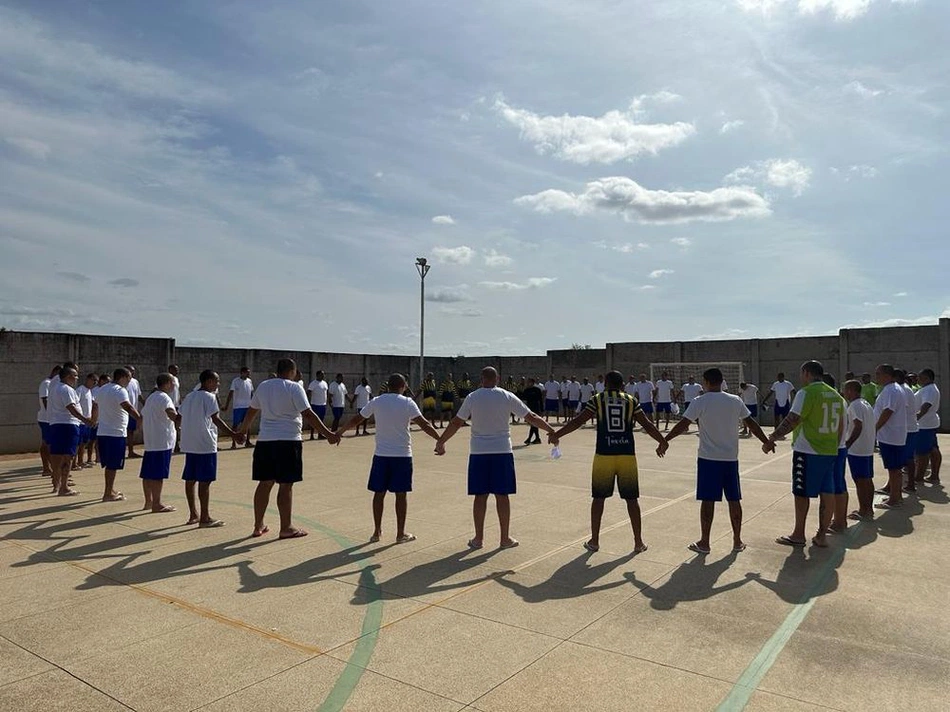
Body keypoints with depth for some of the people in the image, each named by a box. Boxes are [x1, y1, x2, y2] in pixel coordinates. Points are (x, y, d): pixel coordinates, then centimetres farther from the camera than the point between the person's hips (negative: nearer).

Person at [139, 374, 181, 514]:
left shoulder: (151, 397, 17)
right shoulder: (164, 398, -13)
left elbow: (142, 416, 24)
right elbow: (173, 416, -33)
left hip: (149, 441, 9)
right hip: (162, 442, -9)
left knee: (148, 473, 13)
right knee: (158, 475, -4)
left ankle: (149, 501, 22)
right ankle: (157, 504, 0)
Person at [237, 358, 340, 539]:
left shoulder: (263, 386, 11)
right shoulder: (294, 387, -8)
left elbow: (251, 411, 21)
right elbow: (308, 414, -14)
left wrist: (243, 430, 37)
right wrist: (328, 434, -12)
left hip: (264, 441, 6)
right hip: (288, 441, -6)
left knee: (264, 483, 13)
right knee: (285, 485, 0)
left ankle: (258, 526, 21)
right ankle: (286, 528, 7)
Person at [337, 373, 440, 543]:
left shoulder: (376, 402, 2)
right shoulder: (407, 403, -6)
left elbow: (356, 420, 9)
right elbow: (423, 424, -12)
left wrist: (339, 432, 22)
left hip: (381, 454, 2)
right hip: (402, 454, -2)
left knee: (379, 492, 10)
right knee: (401, 493, 5)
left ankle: (377, 532, 16)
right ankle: (401, 534, 12)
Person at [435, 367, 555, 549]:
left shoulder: (473, 397, -1)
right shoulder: (507, 397, -2)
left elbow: (456, 423, 0)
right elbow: (531, 418, 1)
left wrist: (440, 442, 10)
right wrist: (551, 430, 12)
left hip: (478, 452, 1)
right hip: (502, 452, 0)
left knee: (480, 495, 6)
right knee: (502, 495, 6)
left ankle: (478, 538, 13)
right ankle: (505, 538, 14)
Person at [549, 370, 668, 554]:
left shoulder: (597, 400, 2)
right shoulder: (631, 401, 5)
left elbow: (577, 421, -3)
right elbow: (647, 424, 5)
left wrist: (556, 435, 5)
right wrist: (662, 442, 19)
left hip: (604, 455, -1)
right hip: (627, 455, 1)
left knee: (598, 497, 10)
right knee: (631, 499, 10)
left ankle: (594, 541, 15)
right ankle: (638, 542, 15)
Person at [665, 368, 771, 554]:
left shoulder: (699, 402, -9)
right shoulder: (736, 401, 2)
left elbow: (683, 425, -12)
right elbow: (751, 423, 8)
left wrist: (665, 440, -3)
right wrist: (767, 442, 20)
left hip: (708, 458, -3)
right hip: (731, 458, 3)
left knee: (708, 500, 2)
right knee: (734, 500, 12)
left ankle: (704, 542, 9)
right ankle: (737, 541, 19)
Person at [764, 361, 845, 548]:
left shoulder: (807, 393, -14)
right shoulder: (835, 395, 10)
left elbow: (792, 420, -20)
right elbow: (841, 425, 15)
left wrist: (772, 439, -16)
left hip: (808, 451, -7)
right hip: (830, 451, 7)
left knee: (802, 493, 4)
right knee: (827, 493, 10)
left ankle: (798, 535, 14)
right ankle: (822, 535, 17)